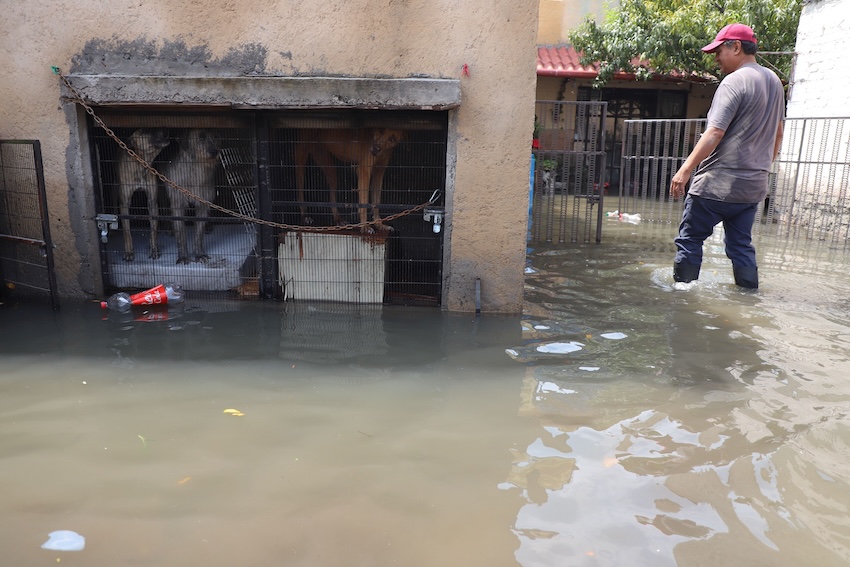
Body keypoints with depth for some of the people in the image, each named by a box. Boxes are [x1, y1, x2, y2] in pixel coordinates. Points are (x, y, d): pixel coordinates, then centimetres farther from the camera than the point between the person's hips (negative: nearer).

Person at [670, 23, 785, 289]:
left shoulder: (735, 81, -12)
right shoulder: (774, 82, 15)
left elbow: (715, 133, -21)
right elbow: (777, 133, 22)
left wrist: (685, 170, -21)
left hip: (718, 183, -8)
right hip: (753, 185, 8)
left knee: (689, 239, 2)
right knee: (741, 246, 13)